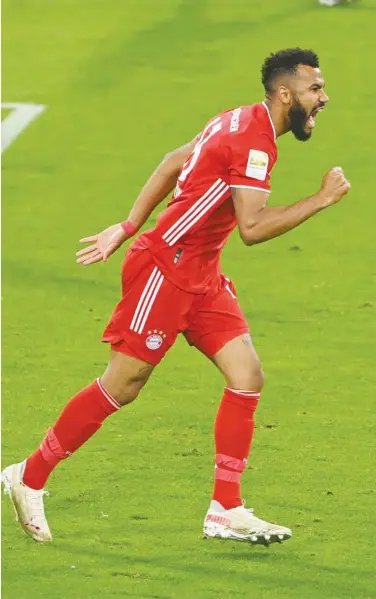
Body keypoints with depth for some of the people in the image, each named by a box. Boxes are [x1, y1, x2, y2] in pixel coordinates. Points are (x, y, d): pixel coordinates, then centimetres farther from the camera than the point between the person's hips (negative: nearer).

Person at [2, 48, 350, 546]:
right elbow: (253, 227, -27)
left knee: (248, 376, -1)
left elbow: (173, 164, 18)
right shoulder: (253, 140, -20)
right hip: (166, 269, -10)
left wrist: (128, 228, 20)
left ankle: (225, 511, 2)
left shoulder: (241, 123, 11)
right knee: (122, 386, -2)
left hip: (201, 276, 10)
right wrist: (320, 201, -21)